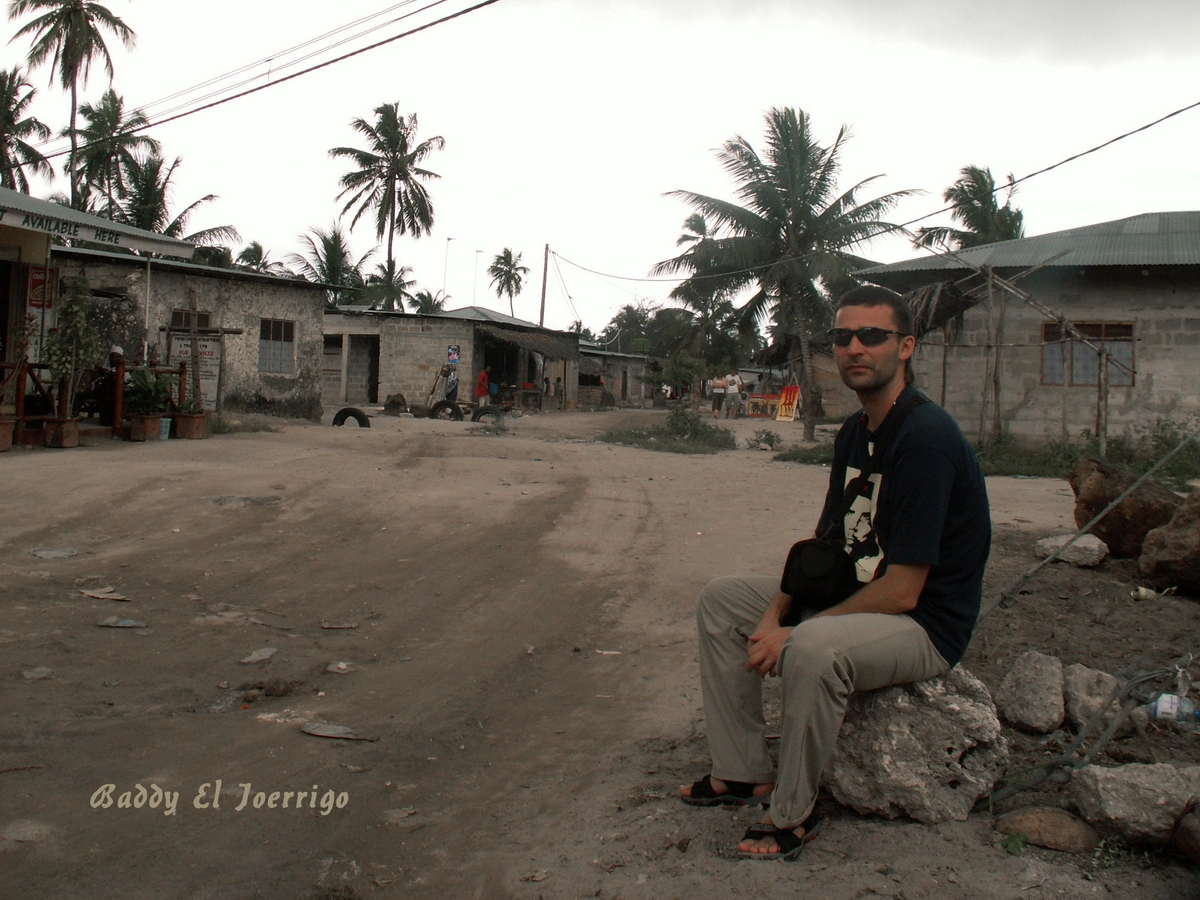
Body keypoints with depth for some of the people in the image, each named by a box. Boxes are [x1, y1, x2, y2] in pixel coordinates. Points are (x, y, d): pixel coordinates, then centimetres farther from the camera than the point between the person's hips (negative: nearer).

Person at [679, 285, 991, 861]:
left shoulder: (926, 437, -23)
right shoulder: (854, 433, 6)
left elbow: (902, 592, -26)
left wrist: (793, 634, -20)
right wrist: (774, 615, -7)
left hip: (924, 626, -10)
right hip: (854, 597, 10)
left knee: (814, 648, -37)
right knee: (720, 601, 8)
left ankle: (792, 814, -15)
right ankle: (744, 773, 10)